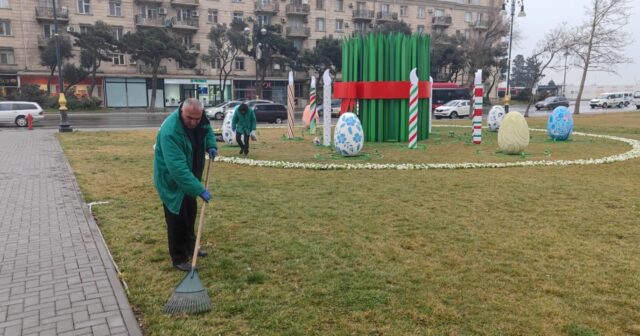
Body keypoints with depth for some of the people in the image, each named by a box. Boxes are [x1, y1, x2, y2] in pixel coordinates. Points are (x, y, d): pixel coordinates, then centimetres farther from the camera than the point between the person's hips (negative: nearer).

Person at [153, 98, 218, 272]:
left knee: (190, 213, 19)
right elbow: (178, 168, -41)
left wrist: (211, 145, -5)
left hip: (189, 176, 8)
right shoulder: (170, 132, -36)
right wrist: (200, 189, -42)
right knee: (177, 218, -2)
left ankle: (189, 246, 38)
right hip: (171, 180, -8)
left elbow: (207, 130, 15)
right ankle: (179, 258, 12)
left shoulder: (200, 120, -13)